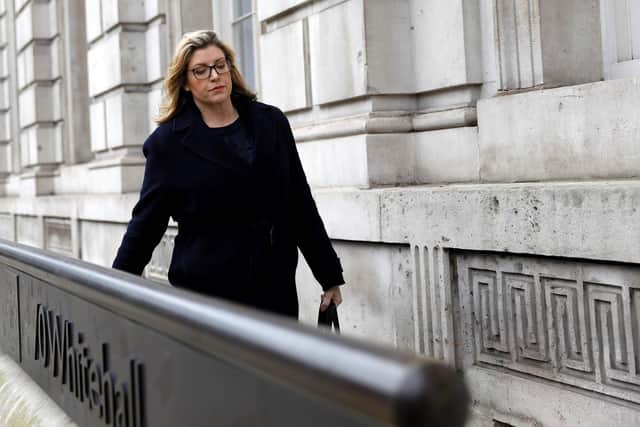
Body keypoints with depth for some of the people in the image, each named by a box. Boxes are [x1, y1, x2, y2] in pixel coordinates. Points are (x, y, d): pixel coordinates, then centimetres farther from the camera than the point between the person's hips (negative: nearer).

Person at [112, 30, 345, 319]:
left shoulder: (271, 123, 8)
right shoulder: (168, 141, 0)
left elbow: (300, 205, 10)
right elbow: (146, 221, 3)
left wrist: (330, 276, 10)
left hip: (275, 287, 3)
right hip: (205, 292, -2)